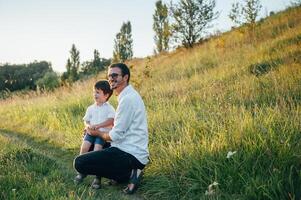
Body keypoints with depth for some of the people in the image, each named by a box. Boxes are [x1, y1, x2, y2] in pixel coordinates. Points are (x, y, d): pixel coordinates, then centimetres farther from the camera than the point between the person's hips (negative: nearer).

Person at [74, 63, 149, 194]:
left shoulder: (128, 99, -18)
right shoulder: (128, 96, 14)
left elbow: (116, 136, -17)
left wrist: (97, 133, 2)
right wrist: (96, 130, 14)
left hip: (131, 155, -11)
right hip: (131, 150, 11)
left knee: (79, 163, -14)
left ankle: (128, 174, -9)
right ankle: (129, 171, 11)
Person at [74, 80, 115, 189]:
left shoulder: (109, 108, 0)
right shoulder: (91, 108, 14)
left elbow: (111, 120, -13)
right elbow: (86, 120, 13)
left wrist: (98, 125, -23)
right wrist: (88, 126, -11)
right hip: (91, 132, 4)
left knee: (97, 149, -26)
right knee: (84, 147, -20)